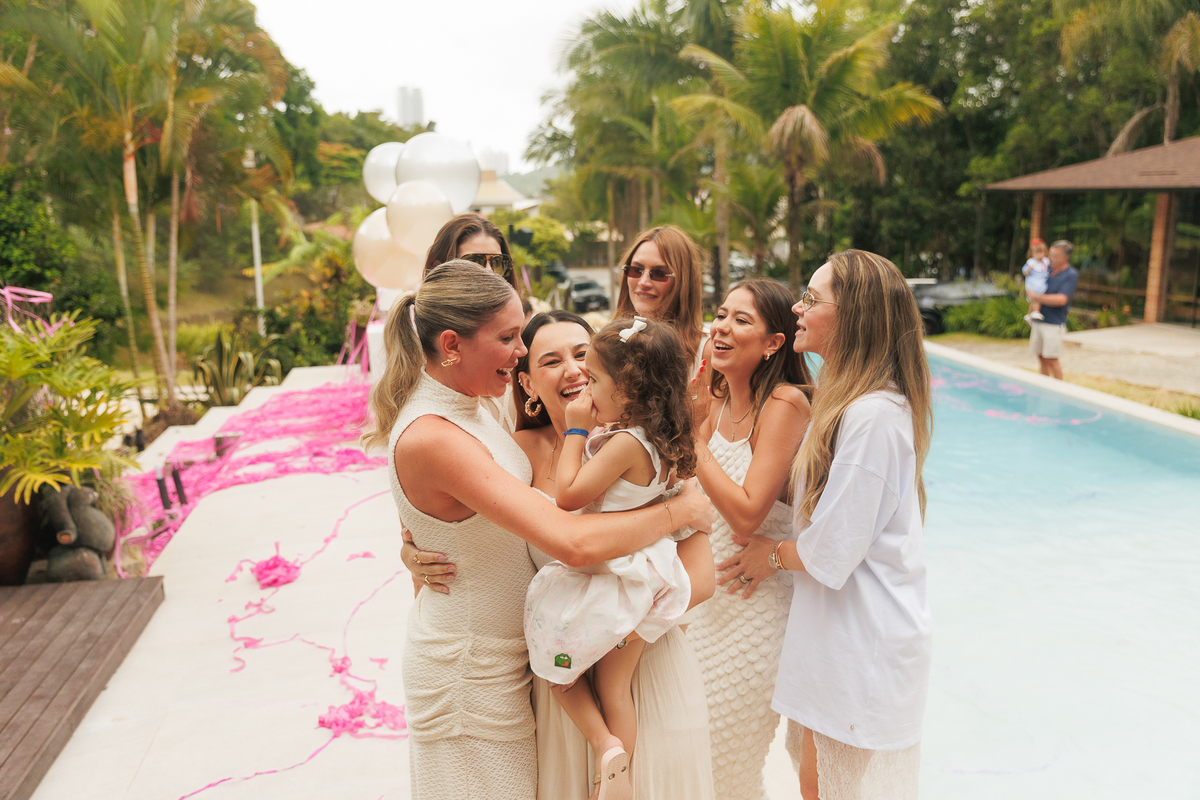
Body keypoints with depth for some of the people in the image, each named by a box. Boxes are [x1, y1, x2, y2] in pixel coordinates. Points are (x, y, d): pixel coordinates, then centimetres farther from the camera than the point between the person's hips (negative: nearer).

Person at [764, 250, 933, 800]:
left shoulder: (872, 414, -25)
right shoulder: (846, 399, 6)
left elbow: (831, 552, -22)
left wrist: (772, 554, -6)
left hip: (864, 639, -9)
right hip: (834, 629, 9)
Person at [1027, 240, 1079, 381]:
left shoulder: (1071, 275, -8)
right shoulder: (1048, 269, 11)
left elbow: (1061, 299, -18)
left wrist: (1038, 298, -13)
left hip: (1054, 323, -6)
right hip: (1039, 320, 6)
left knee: (1051, 359, -6)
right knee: (1041, 357, 10)